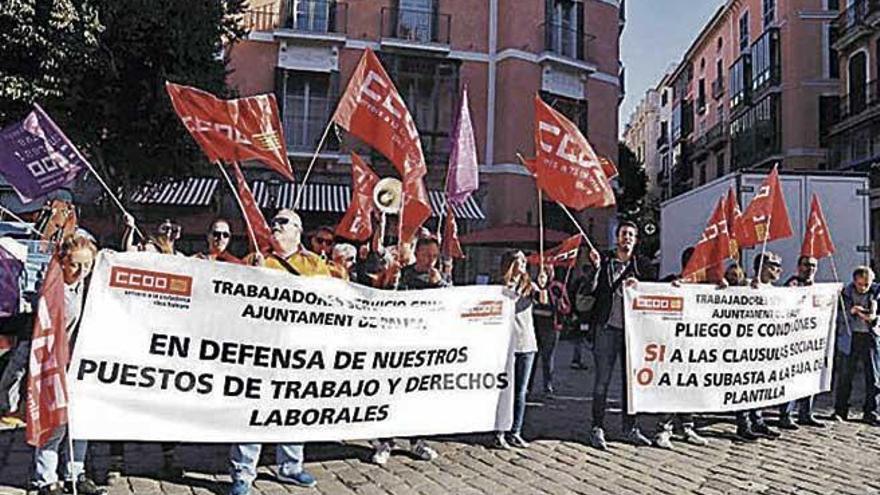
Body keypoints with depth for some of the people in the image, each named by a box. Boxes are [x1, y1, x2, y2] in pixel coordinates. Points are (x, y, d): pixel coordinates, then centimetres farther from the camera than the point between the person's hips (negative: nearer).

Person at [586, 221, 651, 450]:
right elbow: (590, 289, -6)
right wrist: (596, 267, -19)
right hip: (607, 328, -3)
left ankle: (631, 428, 20)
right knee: (602, 380, -1)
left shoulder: (640, 264, 10)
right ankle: (597, 429, 6)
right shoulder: (605, 260, 3)